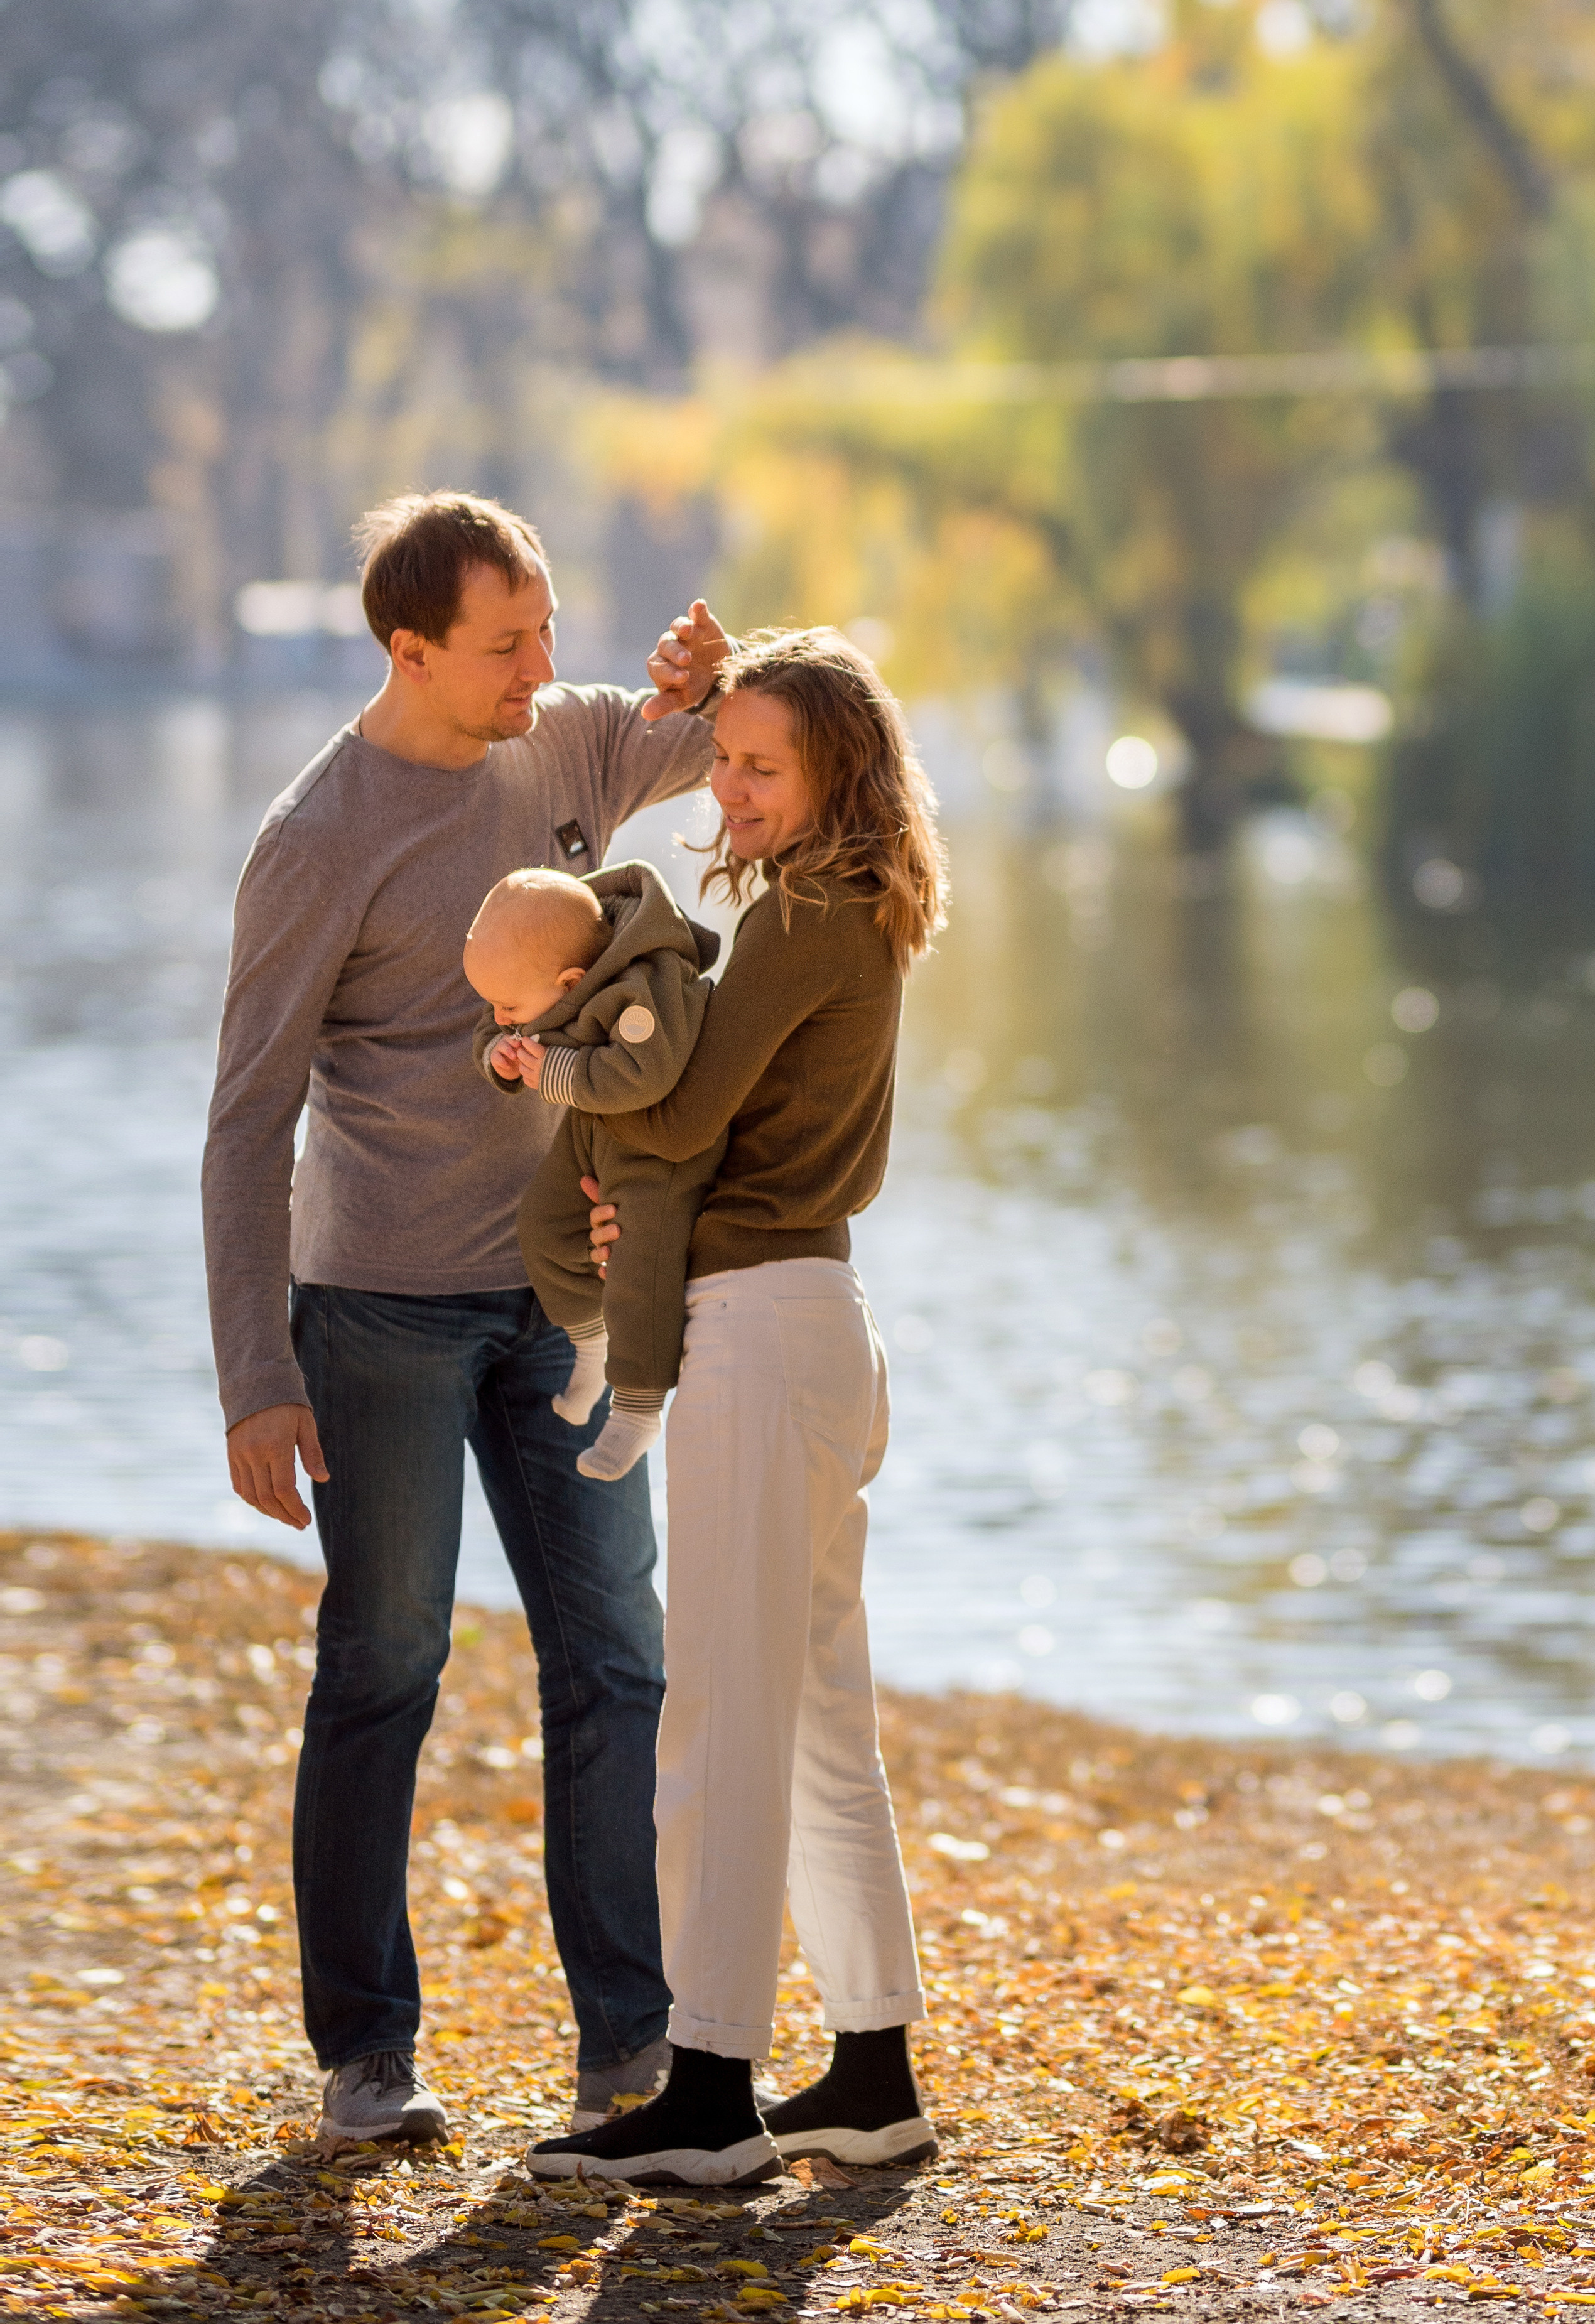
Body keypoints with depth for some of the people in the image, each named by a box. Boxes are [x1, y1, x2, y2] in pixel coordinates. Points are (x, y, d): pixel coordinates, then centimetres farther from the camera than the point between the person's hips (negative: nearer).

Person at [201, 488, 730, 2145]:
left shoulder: (572, 745, 4)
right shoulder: (322, 840, -13)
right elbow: (249, 1122, -11)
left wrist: (714, 683, -12)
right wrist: (255, 1381, -16)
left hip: (557, 1293, 5)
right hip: (380, 1308, -5)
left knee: (611, 1664, 2)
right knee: (381, 1675, 0)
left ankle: (628, 2042, 7)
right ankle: (364, 2052, 10)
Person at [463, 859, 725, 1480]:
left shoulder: (645, 992, -37)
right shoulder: (540, 961, -9)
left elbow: (642, 1075, -48)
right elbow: (491, 1036, 3)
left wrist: (557, 1074, -37)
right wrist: (501, 1057, -20)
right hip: (596, 1127, 9)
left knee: (641, 1269, -12)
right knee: (546, 1223, 13)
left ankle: (637, 1407, 4)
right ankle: (591, 1344, 34)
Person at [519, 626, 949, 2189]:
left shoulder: (804, 918, -13)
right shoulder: (860, 923, 16)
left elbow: (687, 1110, -18)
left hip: (762, 1327, -10)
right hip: (819, 1314, 10)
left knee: (722, 1714, -8)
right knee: (822, 1715, 13)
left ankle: (710, 2095, -7)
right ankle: (874, 2077, 18)